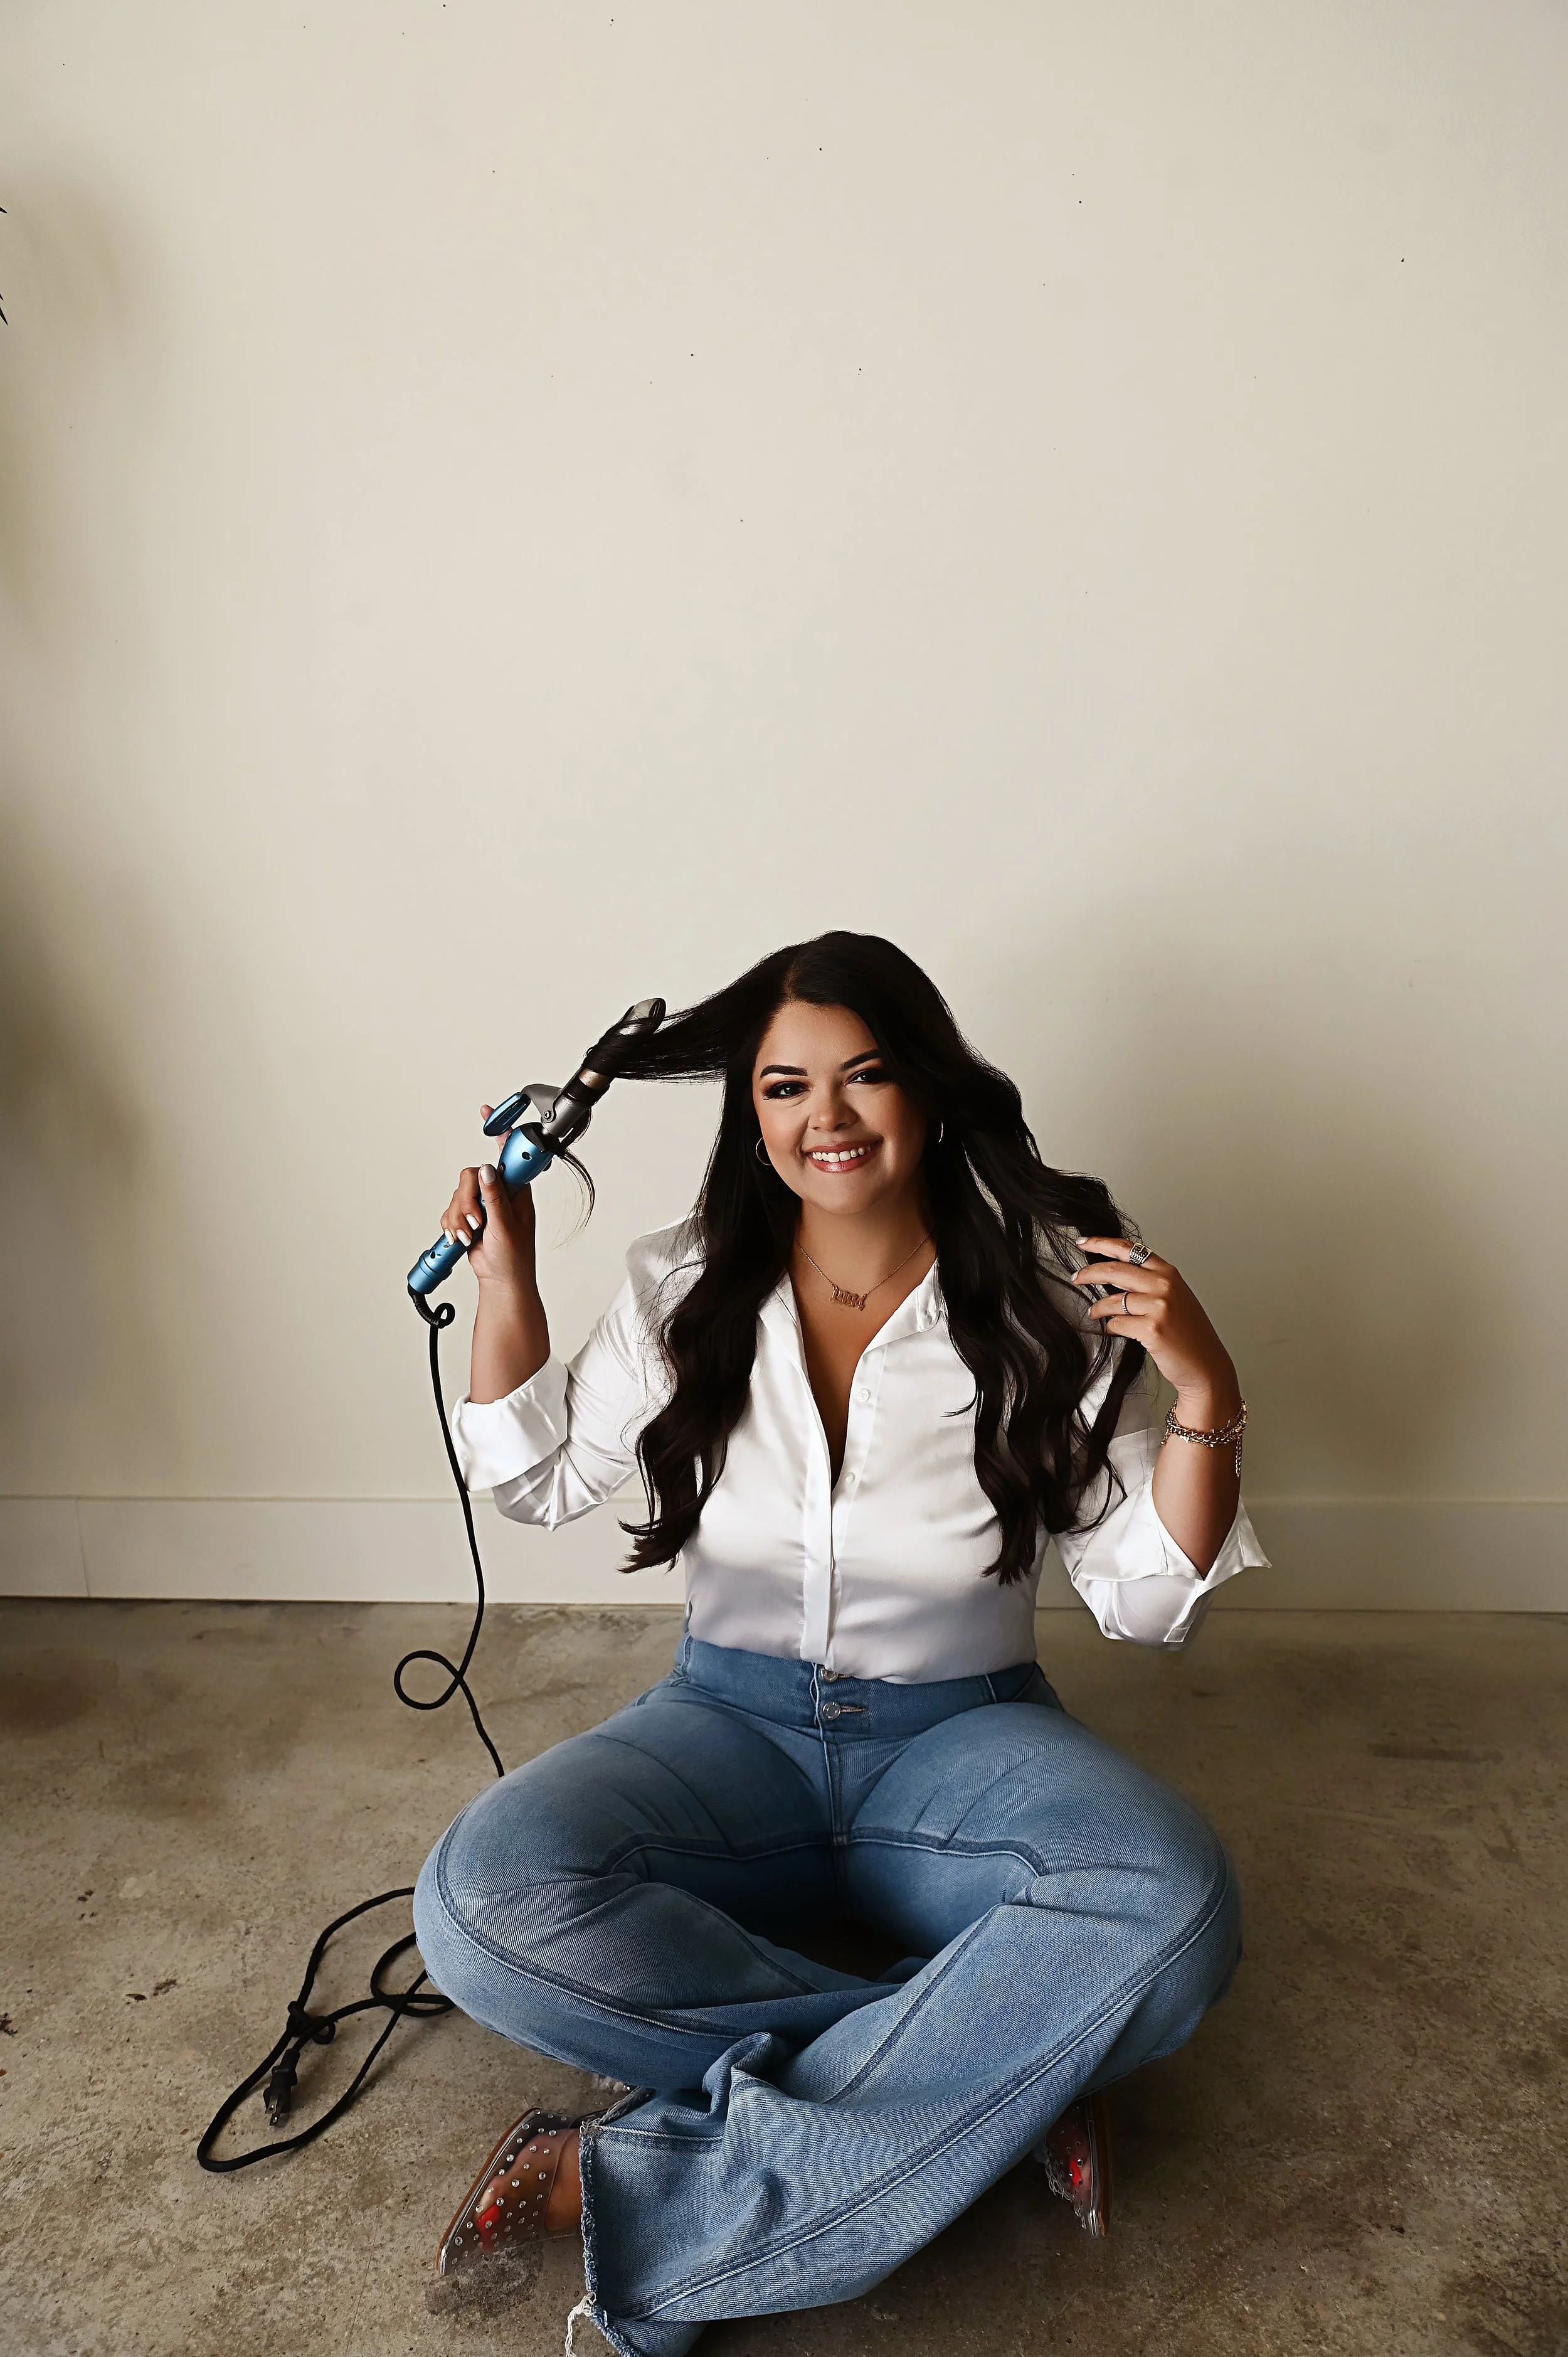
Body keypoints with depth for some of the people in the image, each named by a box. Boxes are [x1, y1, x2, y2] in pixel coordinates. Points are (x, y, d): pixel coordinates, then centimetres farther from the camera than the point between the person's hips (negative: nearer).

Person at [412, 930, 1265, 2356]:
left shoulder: (1050, 1301, -7)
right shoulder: (684, 1292, -1)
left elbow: (1149, 1605, -4)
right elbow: (540, 1478, 13)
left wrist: (1206, 1395, -19)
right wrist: (505, 1282, 0)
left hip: (961, 1737, -1)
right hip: (735, 1729, 2)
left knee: (1174, 1913, -33)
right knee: (482, 1899, -29)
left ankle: (639, 2190, -26)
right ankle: (991, 2078, -20)